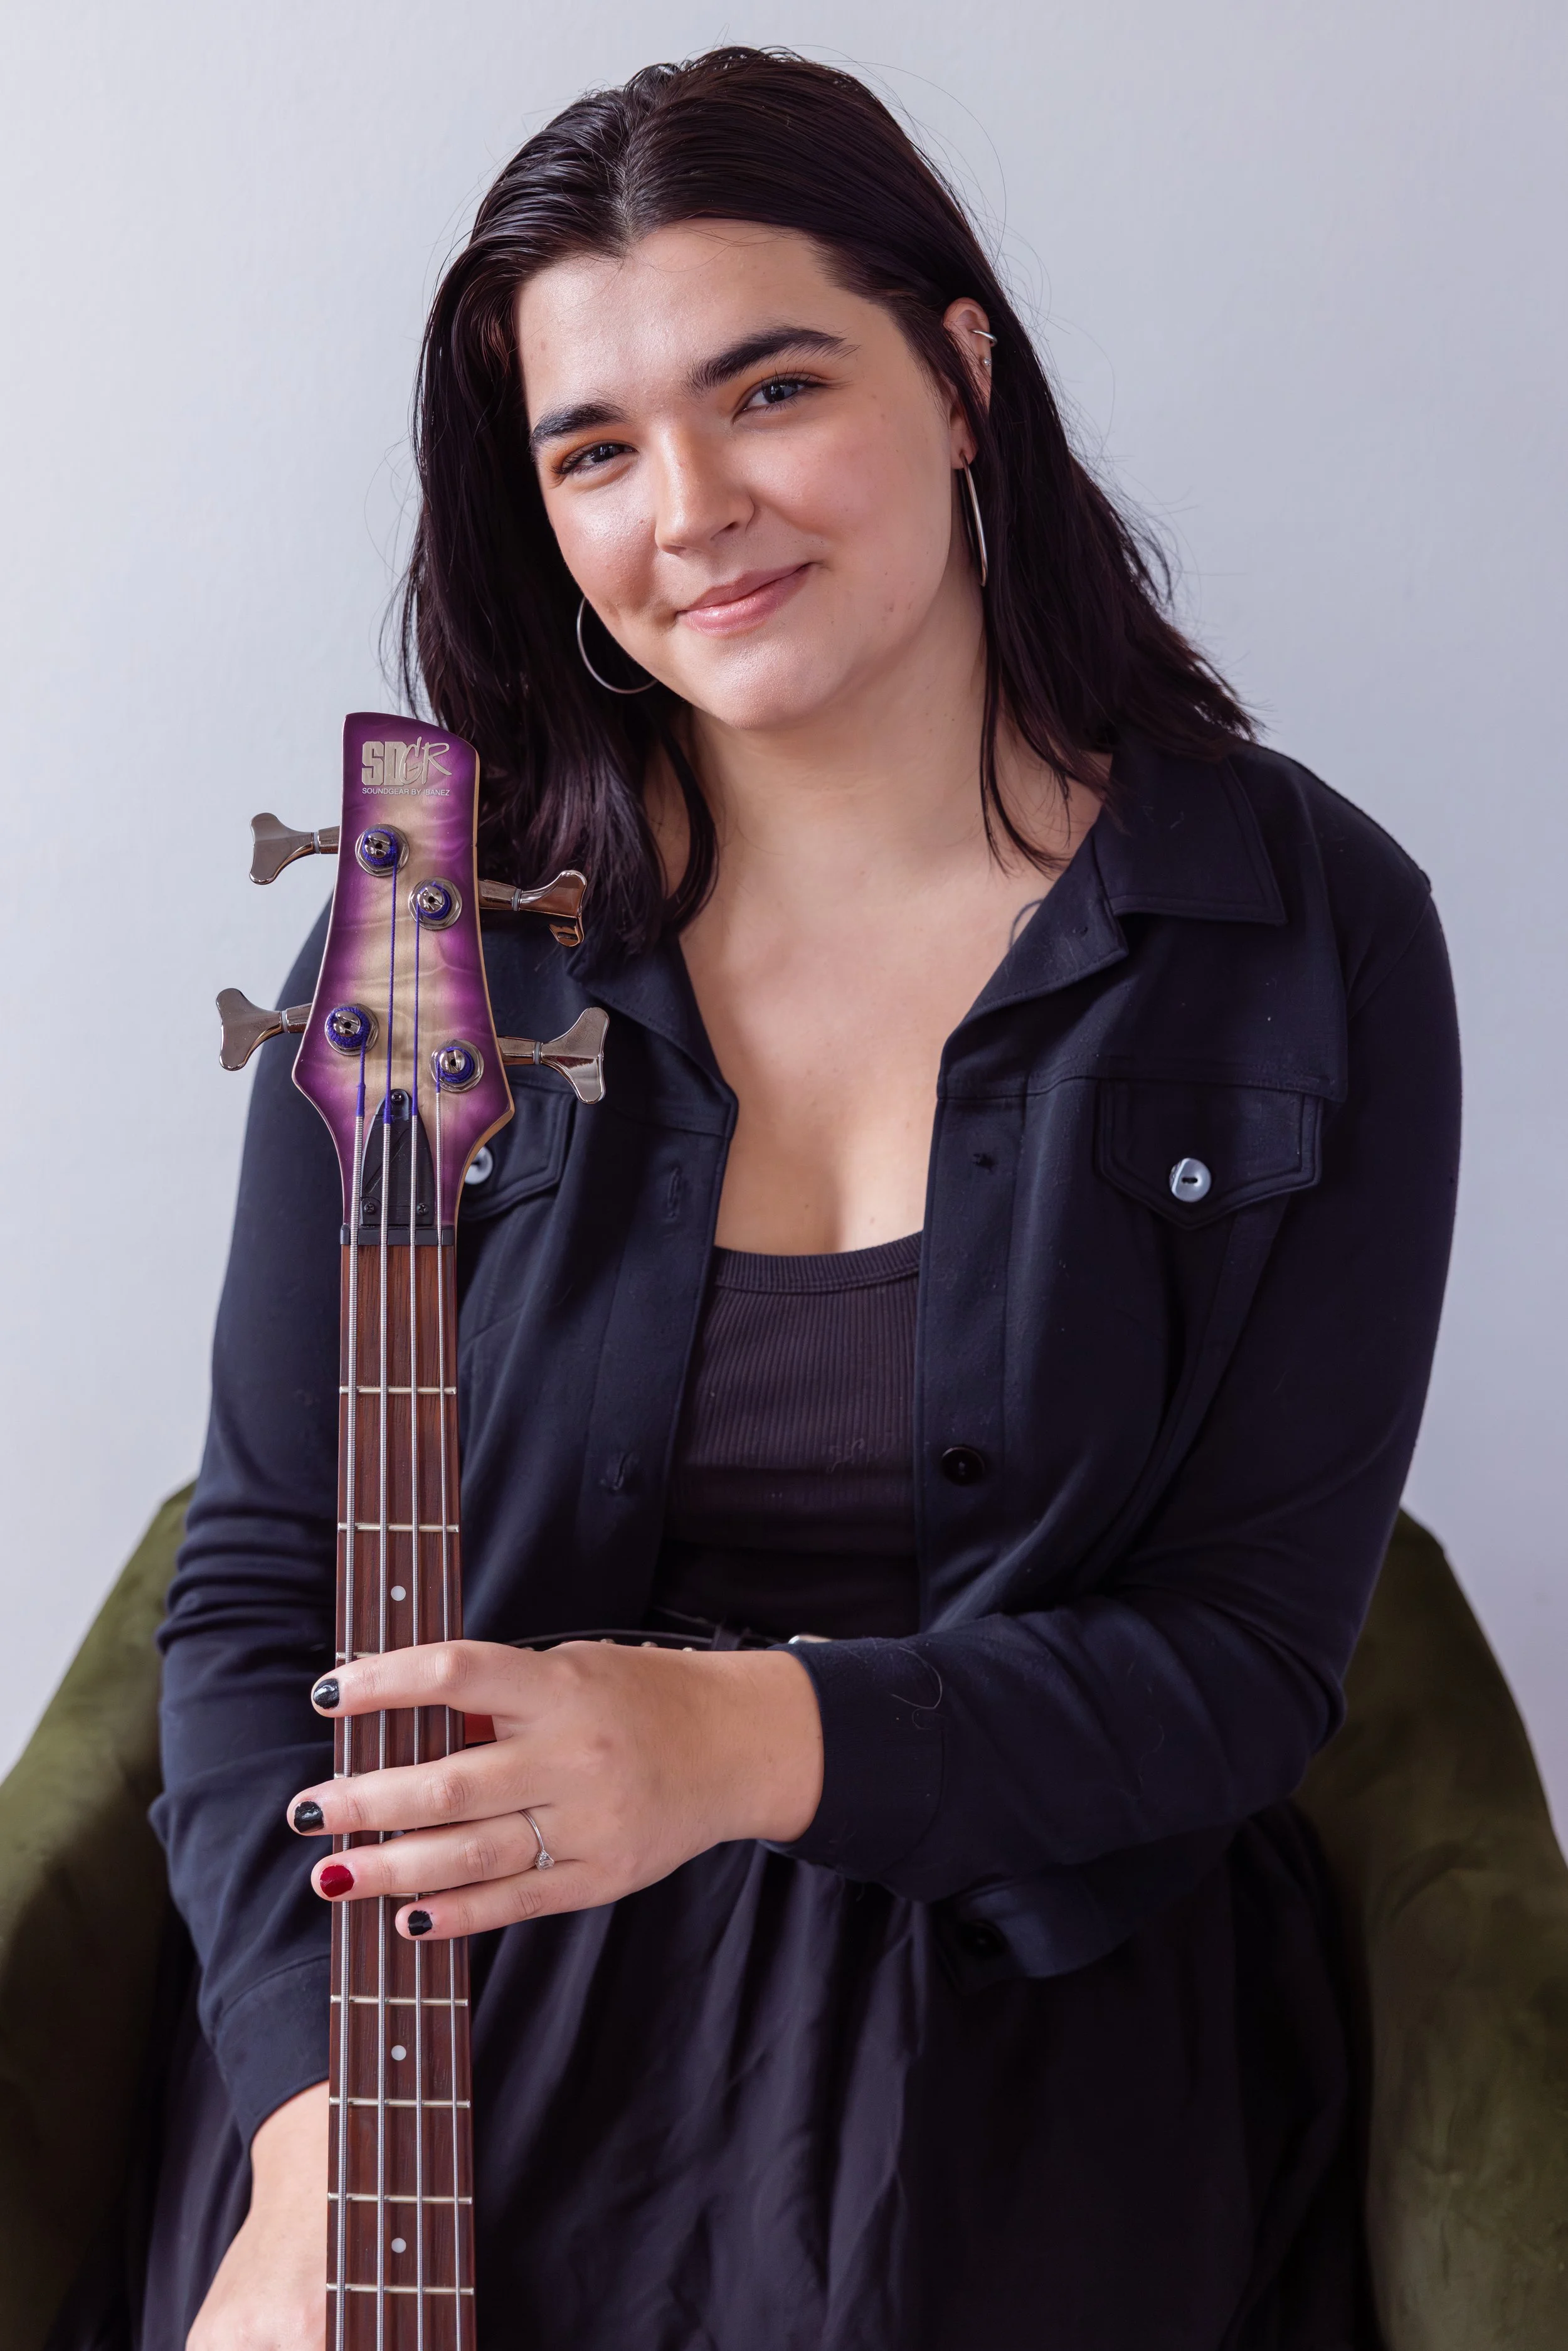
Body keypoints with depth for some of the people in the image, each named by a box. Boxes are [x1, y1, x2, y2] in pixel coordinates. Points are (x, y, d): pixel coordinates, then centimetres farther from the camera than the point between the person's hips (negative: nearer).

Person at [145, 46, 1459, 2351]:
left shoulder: (1307, 934, -5)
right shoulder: (441, 929, -2)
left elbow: (1257, 1643, -6)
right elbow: (266, 1582, 0)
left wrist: (752, 1741, -22)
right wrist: (321, 2141, -13)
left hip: (1028, 2023, 0)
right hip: (475, 1998, 1)